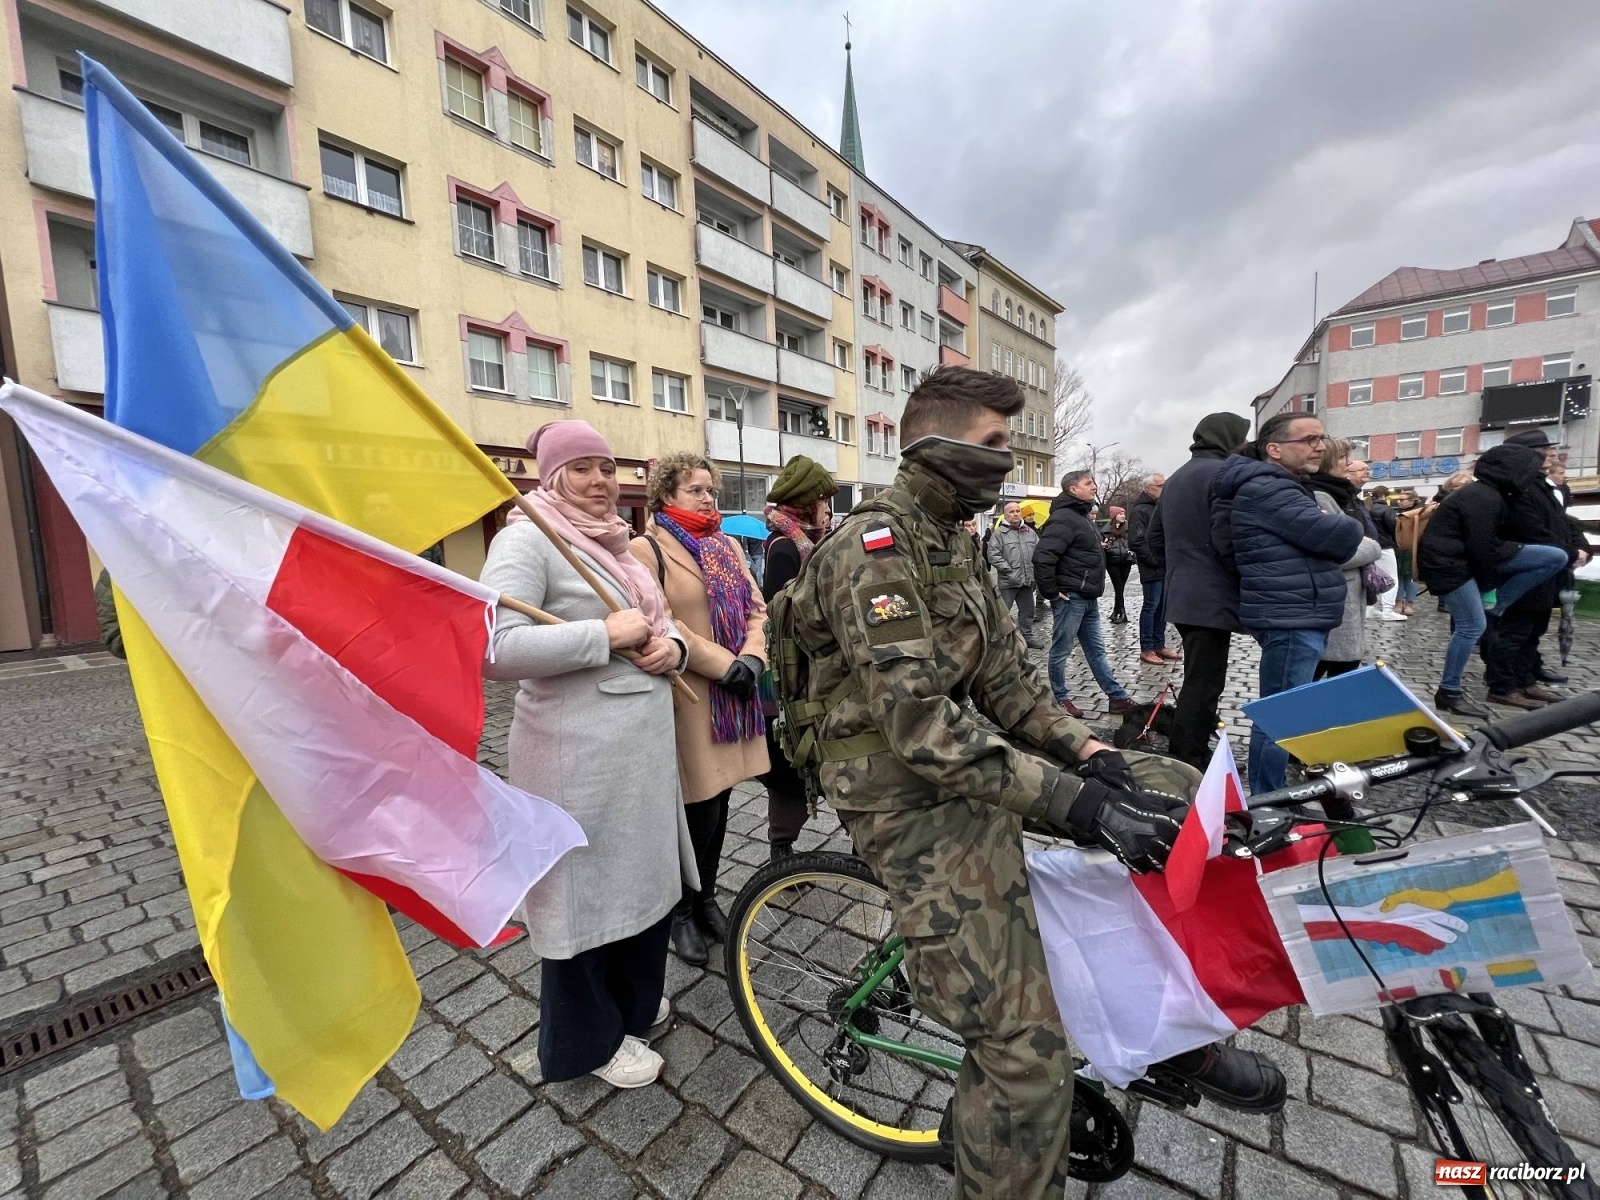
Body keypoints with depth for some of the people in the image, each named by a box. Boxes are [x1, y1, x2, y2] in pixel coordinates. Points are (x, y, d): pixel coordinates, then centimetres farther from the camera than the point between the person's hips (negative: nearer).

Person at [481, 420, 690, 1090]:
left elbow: (661, 621, 20)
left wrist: (670, 644, -3)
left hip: (644, 747, 8)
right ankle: (590, 1039, 36)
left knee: (644, 877, 22)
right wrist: (606, 634, -21)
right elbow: (492, 649, -25)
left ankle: (632, 1000, 48)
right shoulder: (528, 538, -11)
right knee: (583, 889, 10)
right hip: (578, 755, -8)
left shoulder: (618, 543, 15)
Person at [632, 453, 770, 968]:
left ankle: (707, 896, 35)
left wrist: (751, 658, -8)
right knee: (699, 805, 1)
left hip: (736, 693, 6)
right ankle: (682, 909, 25)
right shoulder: (646, 549, -5)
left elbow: (755, 606, 9)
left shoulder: (727, 545, 15)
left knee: (719, 798, 14)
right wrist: (724, 664, -17)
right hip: (689, 695, -6)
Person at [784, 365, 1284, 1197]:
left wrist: (1091, 754, -4)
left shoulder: (947, 540, 11)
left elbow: (1003, 673, 8)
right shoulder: (874, 548, -20)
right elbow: (920, 723, -28)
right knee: (1028, 1052, -8)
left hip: (981, 758, 9)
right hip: (918, 798, -9)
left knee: (1177, 794, 8)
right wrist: (1076, 800, -27)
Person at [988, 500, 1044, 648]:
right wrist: (1009, 571, -16)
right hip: (1008, 580, -6)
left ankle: (1027, 636, 31)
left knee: (1027, 611, 17)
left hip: (1027, 579, 6)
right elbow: (993, 555, -13)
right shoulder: (999, 533, -7)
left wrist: (1035, 567, 2)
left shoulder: (1030, 531, 10)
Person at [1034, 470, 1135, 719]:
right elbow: (1042, 556, -27)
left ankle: (1117, 697, 22)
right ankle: (1060, 699, 12)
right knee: (1061, 650, 1)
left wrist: (1093, 589, 20)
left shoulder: (1083, 516, 17)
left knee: (1096, 650, 14)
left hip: (1088, 598, 10)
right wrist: (1051, 591, -21)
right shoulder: (1064, 518, -16)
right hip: (1070, 597, -10)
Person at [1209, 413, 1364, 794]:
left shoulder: (1283, 488, 20)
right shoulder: (1266, 490, -14)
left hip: (1299, 616, 11)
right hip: (1292, 619, -11)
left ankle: (1267, 797, 28)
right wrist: (1351, 528, 3)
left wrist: (1343, 529, 3)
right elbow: (1337, 536, -16)